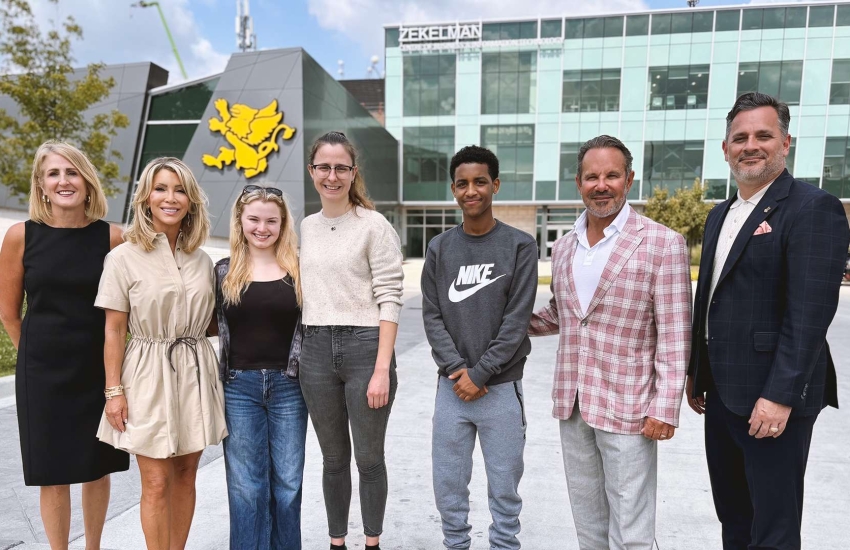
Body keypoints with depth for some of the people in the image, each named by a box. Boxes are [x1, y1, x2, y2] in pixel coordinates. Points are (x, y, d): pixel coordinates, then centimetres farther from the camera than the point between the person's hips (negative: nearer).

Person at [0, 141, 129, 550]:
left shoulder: (112, 237, -8)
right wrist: (45, 352, 8)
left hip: (100, 370, 1)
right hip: (43, 373, -1)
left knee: (98, 468, 15)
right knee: (53, 476, 9)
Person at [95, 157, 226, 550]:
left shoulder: (202, 260, 6)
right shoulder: (124, 257, -5)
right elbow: (114, 331, -5)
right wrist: (114, 391, -8)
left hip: (195, 373, 4)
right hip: (148, 374, -3)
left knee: (185, 475, 13)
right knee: (157, 483, 3)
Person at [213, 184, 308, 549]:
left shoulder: (299, 270, 0)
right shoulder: (225, 271, 3)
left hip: (289, 386, 0)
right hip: (239, 386, 1)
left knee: (287, 482, 11)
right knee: (246, 485, 9)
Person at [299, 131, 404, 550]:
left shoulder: (374, 225, -6)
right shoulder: (305, 228, 10)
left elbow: (390, 299, -10)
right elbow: (302, 293, 14)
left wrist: (382, 370, -16)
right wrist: (305, 350, 8)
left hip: (365, 347, -4)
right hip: (316, 352, 4)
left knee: (369, 458, 10)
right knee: (333, 459, 17)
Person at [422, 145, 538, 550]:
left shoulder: (520, 246, -3)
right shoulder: (439, 249, 5)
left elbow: (517, 320, -8)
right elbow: (432, 316, 1)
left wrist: (480, 373, -11)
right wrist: (456, 369, -10)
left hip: (501, 387, -2)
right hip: (451, 387, 3)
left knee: (504, 486, 10)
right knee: (448, 484, 12)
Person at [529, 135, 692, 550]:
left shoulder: (664, 244, -9)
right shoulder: (563, 247, 8)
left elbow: (674, 337, -11)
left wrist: (664, 409, -14)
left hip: (628, 409, -5)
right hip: (571, 405, 6)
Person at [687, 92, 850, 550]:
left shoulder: (813, 208, -11)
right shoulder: (720, 214, 13)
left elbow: (810, 313, -19)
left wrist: (780, 395, -22)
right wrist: (696, 373, 16)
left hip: (772, 397, -7)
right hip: (722, 393, 8)